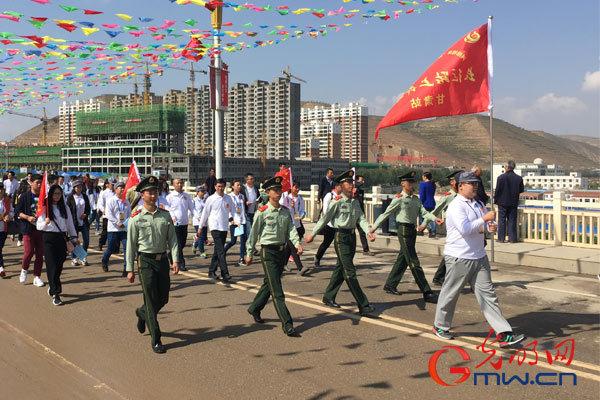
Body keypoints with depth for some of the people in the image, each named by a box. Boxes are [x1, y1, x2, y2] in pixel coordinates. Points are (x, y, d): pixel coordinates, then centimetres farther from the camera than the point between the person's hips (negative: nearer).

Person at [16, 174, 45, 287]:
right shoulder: (24, 196, -2)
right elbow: (17, 212, -2)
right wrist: (28, 217, -16)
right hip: (29, 229, -3)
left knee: (40, 254, 4)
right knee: (29, 252, -8)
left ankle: (37, 277, 14)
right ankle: (24, 270, 20)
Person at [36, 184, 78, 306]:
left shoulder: (65, 208, 11)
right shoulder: (45, 208, 0)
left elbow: (70, 224, 16)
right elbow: (38, 226, -5)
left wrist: (74, 238, 12)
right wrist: (45, 222, -25)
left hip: (62, 238, 4)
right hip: (49, 238, -3)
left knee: (59, 266, 6)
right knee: (52, 266, -7)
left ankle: (53, 287, 28)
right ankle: (55, 294, -8)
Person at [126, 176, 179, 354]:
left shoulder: (165, 215, 4)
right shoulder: (136, 219, -4)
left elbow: (173, 239, 5)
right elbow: (131, 245, -1)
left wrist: (175, 260, -7)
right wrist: (130, 269, -2)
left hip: (163, 260, 4)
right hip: (146, 261, -4)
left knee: (164, 298, 12)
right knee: (151, 301, -2)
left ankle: (142, 313, 43)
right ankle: (156, 340, 6)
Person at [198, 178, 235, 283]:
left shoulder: (228, 198, 7)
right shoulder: (211, 199, -3)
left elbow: (232, 209, 22)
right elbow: (205, 213, 3)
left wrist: (231, 216, 1)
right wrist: (200, 227, 6)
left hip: (225, 227, 5)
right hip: (215, 227, -5)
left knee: (218, 251, 12)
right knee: (221, 251, -12)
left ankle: (212, 272, 24)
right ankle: (225, 274, -15)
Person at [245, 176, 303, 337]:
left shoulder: (286, 211, 6)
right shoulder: (262, 212, -9)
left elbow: (291, 229, -3)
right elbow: (254, 233, -2)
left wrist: (297, 243, -22)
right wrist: (249, 254, 2)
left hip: (282, 250, 6)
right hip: (268, 252, -6)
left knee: (269, 284, 21)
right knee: (276, 290, -8)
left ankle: (254, 309, 43)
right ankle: (287, 325, -10)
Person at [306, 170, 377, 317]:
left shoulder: (355, 202, 10)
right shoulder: (337, 202, -11)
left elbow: (361, 219, 2)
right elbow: (325, 218, -6)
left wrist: (369, 231, -15)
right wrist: (313, 234, -2)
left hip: (352, 236, 8)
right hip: (341, 237, -8)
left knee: (341, 269, 18)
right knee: (350, 272, -8)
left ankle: (328, 297, 33)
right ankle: (364, 306, -9)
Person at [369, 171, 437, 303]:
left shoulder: (415, 199, 13)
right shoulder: (399, 199, -9)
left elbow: (423, 212, 4)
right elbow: (386, 213, -6)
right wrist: (374, 227, -4)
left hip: (412, 230, 8)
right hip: (404, 230, -8)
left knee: (403, 260, 15)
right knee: (414, 262, -7)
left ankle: (390, 285, 28)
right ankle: (427, 293, -6)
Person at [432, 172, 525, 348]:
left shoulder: (478, 203, 13)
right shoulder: (456, 206, -14)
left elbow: (487, 223, 18)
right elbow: (465, 229, -27)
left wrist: (489, 227, -5)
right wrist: (484, 219, -23)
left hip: (479, 257, 8)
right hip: (459, 258, -8)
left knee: (487, 294, 3)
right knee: (450, 293, 7)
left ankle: (504, 334, 1)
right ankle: (440, 326, 27)